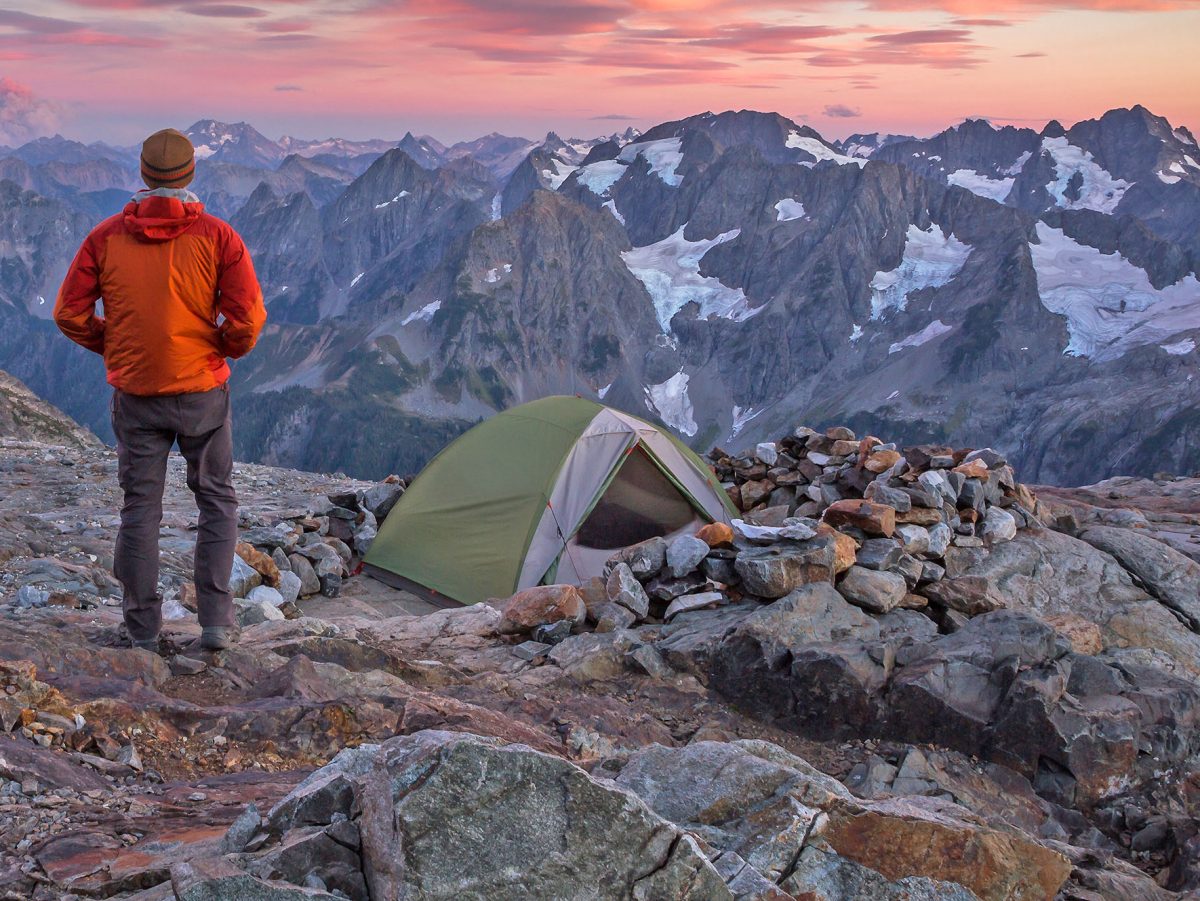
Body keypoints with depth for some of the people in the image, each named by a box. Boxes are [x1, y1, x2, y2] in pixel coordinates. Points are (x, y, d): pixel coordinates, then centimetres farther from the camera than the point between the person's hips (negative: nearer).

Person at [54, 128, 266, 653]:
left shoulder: (106, 237, -2)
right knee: (217, 500, 13)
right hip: (202, 391, -1)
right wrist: (227, 348, 5)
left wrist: (111, 348, 14)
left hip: (134, 393, 2)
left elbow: (70, 313, -2)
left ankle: (142, 631, 16)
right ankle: (216, 623, 8)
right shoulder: (217, 237, -8)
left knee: (139, 507, 11)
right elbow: (247, 316, -15)